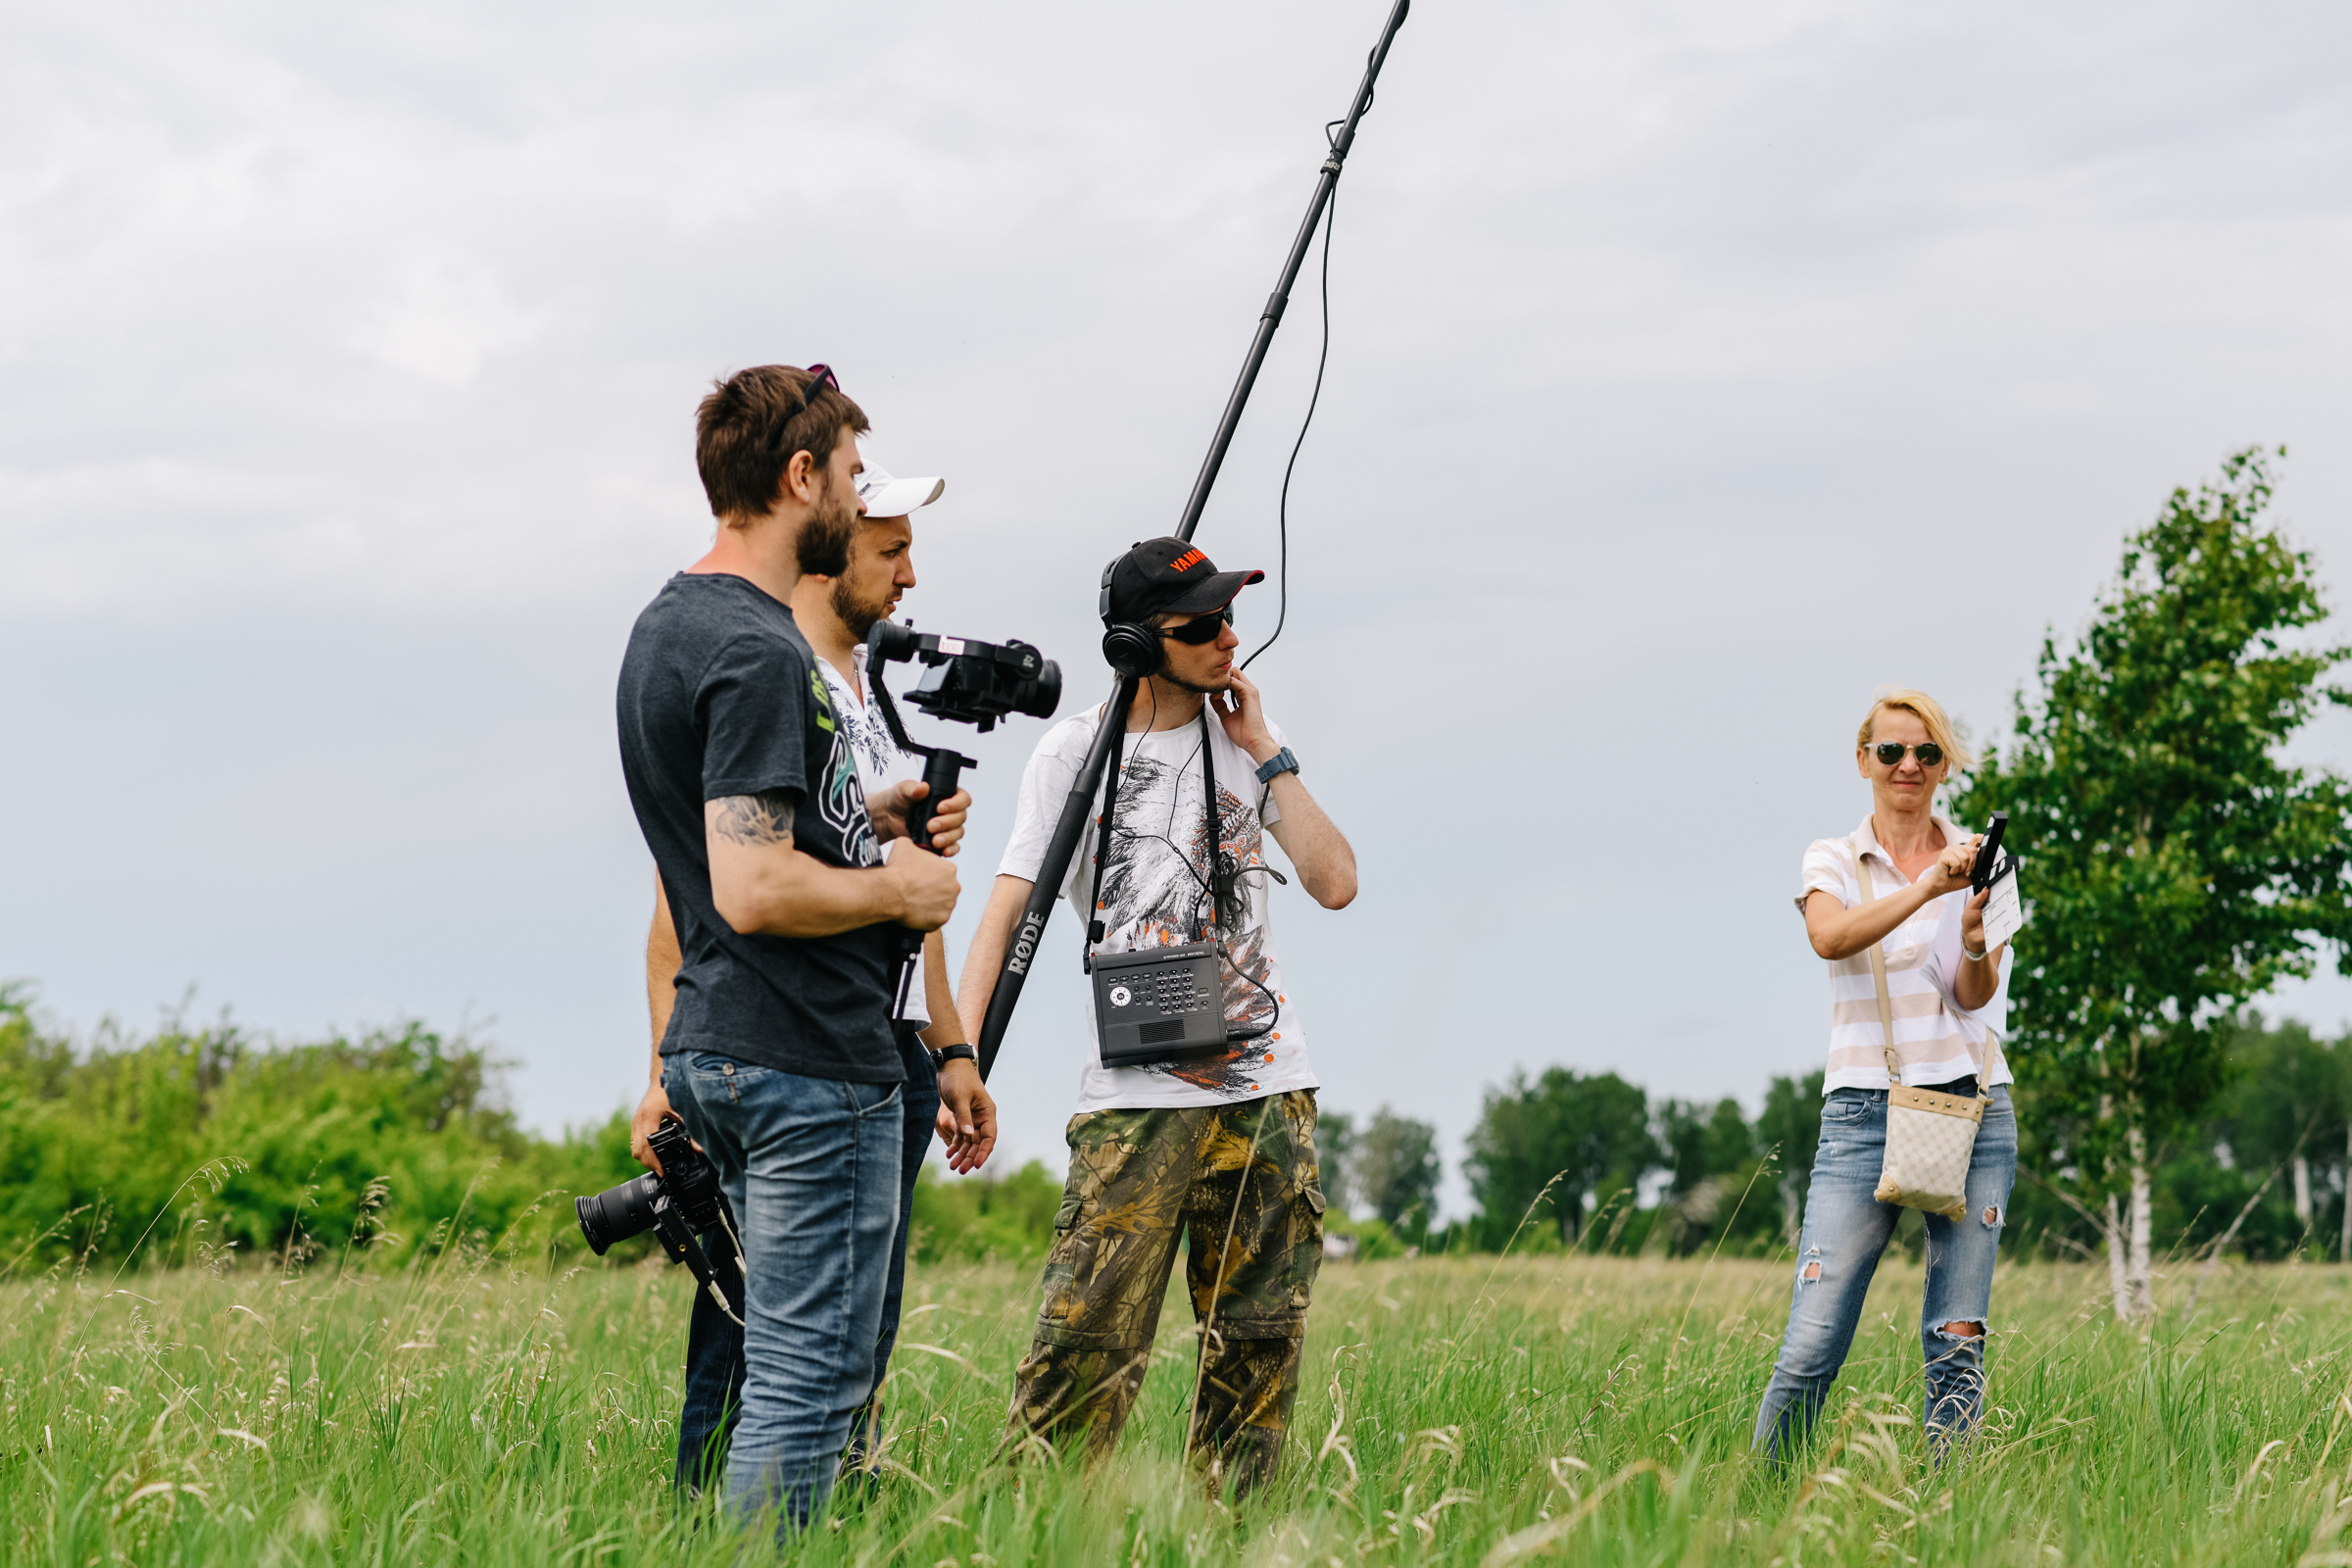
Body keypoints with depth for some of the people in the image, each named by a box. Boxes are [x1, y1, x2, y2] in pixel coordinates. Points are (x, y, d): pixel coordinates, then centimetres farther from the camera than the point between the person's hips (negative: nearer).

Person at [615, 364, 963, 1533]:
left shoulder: (665, 627, 14)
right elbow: (754, 892, -25)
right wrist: (898, 888, -10)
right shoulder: (759, 655, -18)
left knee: (796, 1364, 16)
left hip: (714, 1045, 10)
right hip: (811, 1062, -10)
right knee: (807, 1380, -6)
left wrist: (871, 818, 16)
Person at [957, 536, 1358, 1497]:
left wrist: (1268, 755, -1)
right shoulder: (1075, 752, -1)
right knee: (1088, 1338, -14)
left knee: (1259, 1342, 6)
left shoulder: (1244, 733, 10)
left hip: (1268, 1090, 4)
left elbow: (1335, 881, 3)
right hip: (1135, 1097, -4)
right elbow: (1007, 910, -7)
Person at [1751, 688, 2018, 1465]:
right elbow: (1832, 937, -16)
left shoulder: (1979, 859, 10)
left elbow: (1975, 996, -3)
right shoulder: (1833, 861, 7)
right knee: (1812, 1344, -9)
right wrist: (1927, 889, -30)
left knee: (1958, 1342, -2)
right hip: (1864, 1111, -1)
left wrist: (1975, 942, -25)